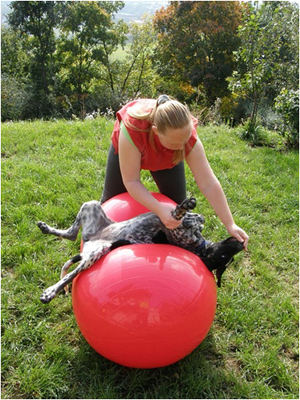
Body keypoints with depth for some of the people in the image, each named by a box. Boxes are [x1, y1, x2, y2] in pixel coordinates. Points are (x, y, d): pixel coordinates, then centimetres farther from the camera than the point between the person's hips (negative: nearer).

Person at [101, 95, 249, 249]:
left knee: (178, 205, -5)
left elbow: (209, 184, -36)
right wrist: (159, 209, -52)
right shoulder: (133, 128, -46)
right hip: (127, 148, -1)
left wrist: (230, 225, -35)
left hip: (167, 159, 2)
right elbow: (131, 181, -39)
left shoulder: (188, 135, -39)